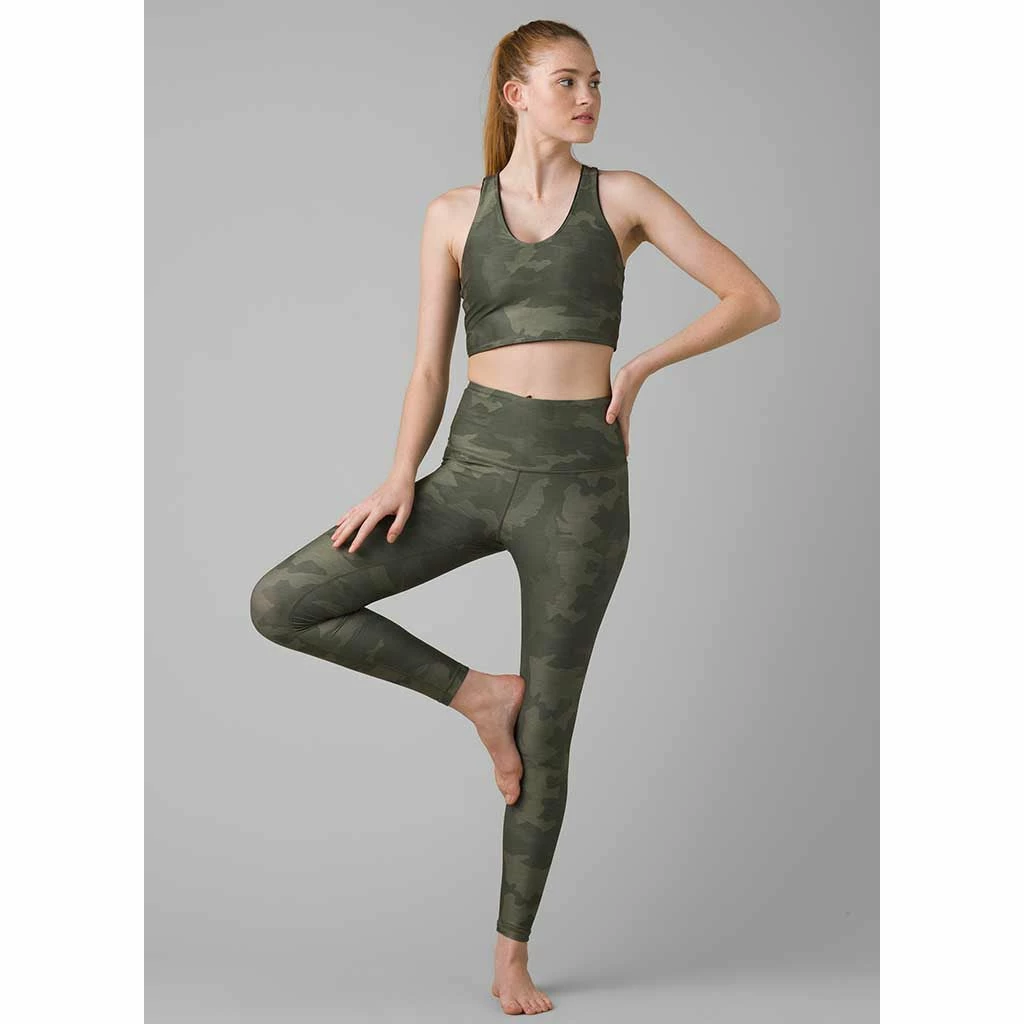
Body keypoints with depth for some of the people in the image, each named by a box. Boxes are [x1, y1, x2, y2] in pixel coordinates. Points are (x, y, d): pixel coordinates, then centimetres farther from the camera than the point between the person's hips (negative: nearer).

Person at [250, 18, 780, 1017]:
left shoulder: (623, 196, 5)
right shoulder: (453, 214, 9)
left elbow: (756, 299, 3)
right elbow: (429, 368, 7)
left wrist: (639, 365, -3)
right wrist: (400, 480, -8)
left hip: (578, 480, -2)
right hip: (473, 469, 2)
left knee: (545, 734, 2)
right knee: (280, 606, -11)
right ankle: (476, 694, 4)